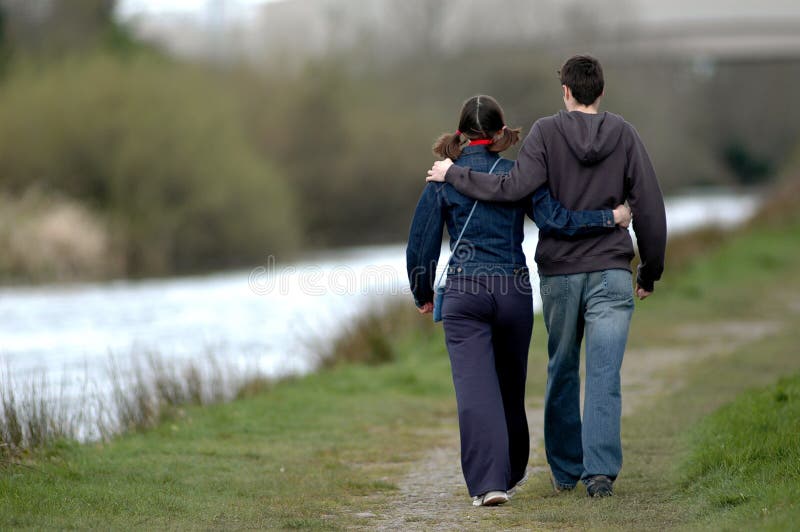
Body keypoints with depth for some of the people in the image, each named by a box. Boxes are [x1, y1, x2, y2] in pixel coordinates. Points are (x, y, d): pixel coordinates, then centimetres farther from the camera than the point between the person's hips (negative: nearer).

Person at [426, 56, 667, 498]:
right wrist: (649, 272, 11)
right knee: (604, 376, -2)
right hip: (611, 272, 0)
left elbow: (514, 188, -18)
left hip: (558, 272, 0)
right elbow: (649, 208, 1)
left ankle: (565, 470, 20)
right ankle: (601, 470, -12)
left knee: (562, 373, 14)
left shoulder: (546, 133, -4)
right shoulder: (624, 135, 1)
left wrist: (454, 174, -6)